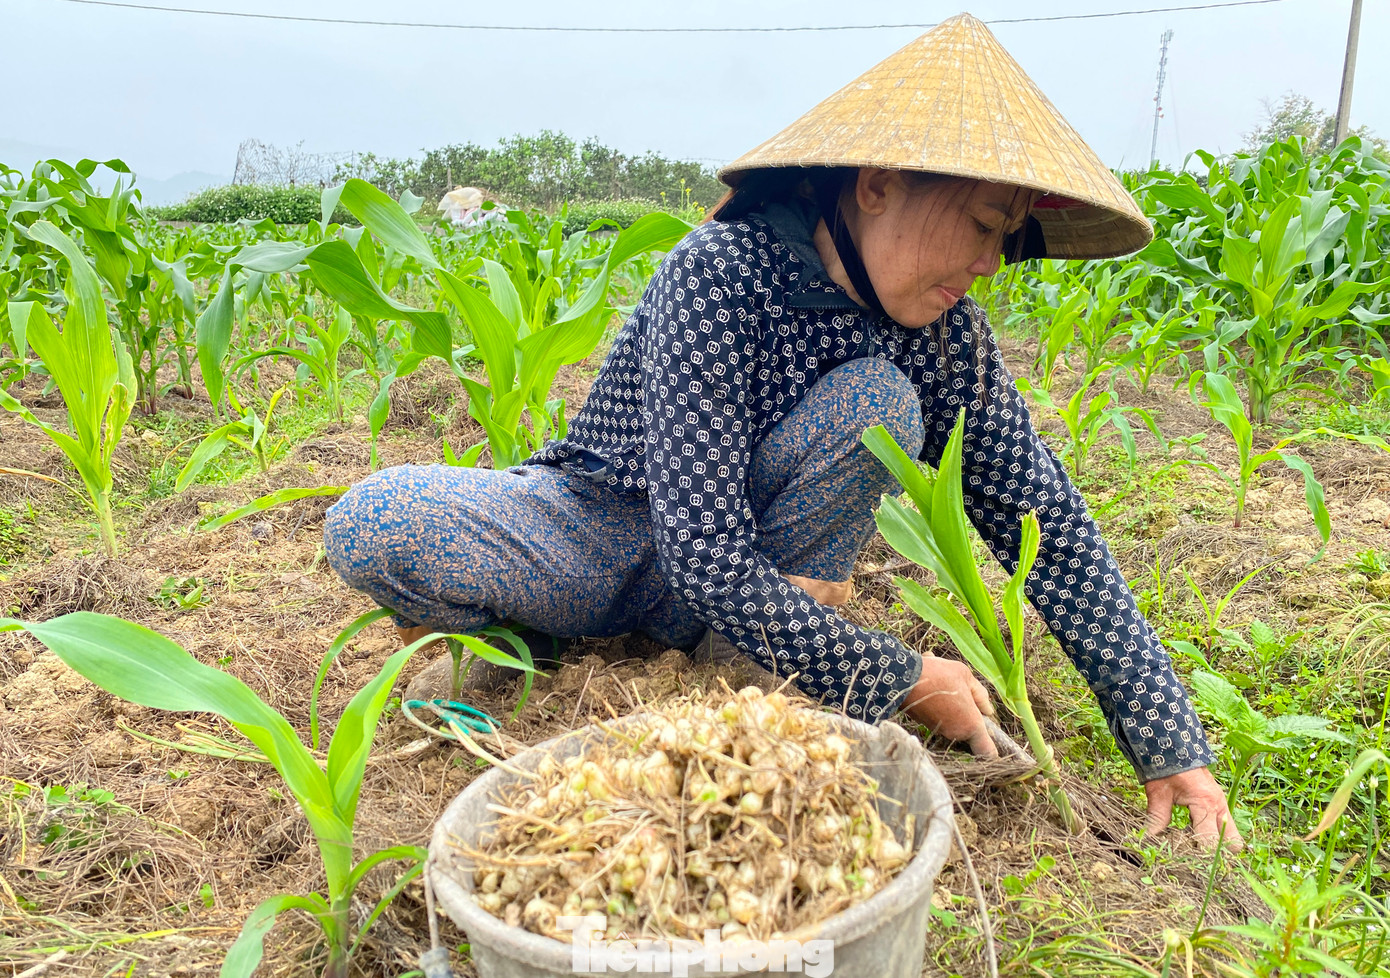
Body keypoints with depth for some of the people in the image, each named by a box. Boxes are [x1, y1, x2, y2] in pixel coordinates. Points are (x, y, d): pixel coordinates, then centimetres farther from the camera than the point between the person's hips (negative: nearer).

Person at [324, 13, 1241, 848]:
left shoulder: (945, 332, -11)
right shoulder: (723, 273, -27)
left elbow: (1052, 526, -8)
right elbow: (705, 560, -31)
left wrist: (1172, 742, -11)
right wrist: (896, 681, -25)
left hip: (741, 560, 4)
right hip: (600, 532, -3)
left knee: (877, 403, -26)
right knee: (371, 526, -32)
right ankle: (475, 617, 2)